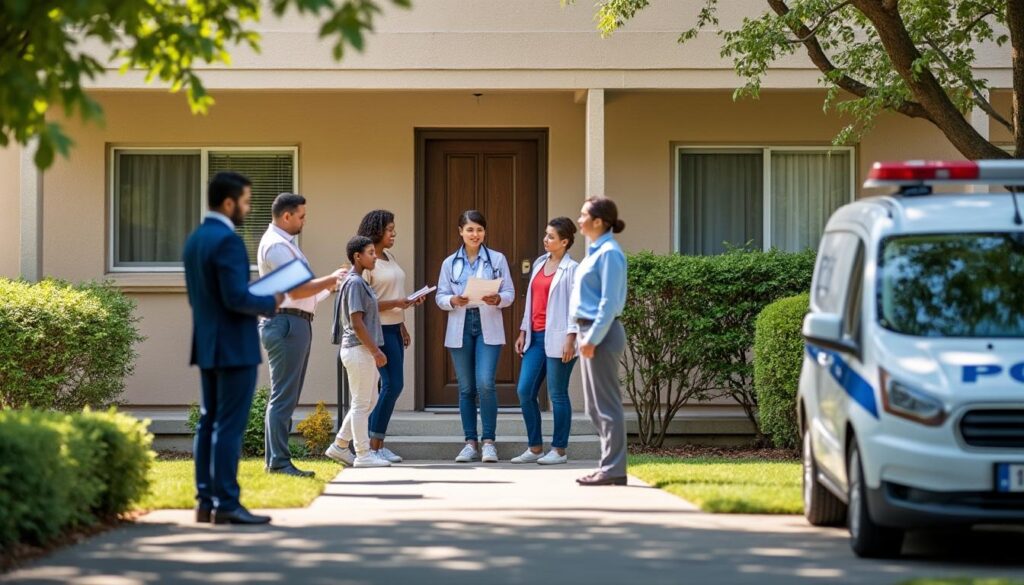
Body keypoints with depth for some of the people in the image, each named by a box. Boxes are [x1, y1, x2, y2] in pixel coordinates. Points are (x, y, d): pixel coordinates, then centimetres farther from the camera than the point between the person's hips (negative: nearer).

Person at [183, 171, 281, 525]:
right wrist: (270, 303, -6)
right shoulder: (228, 241, -17)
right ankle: (226, 504, -7)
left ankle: (205, 501, 11)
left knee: (210, 423, 10)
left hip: (207, 345, 9)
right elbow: (236, 297, -24)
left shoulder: (195, 240, 12)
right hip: (234, 347, -9)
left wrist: (257, 300, 16)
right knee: (230, 426, -7)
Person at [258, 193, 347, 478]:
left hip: (295, 324, 11)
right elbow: (296, 290, -19)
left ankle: (275, 460, 15)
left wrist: (327, 285, 16)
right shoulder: (276, 245, -13)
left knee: (286, 398, 12)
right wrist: (329, 280, -8)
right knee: (283, 397, -11)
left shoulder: (284, 243, 21)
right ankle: (279, 462, -12)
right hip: (286, 323, -11)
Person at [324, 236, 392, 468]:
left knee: (369, 401, 15)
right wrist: (375, 351, -19)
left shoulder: (358, 282, 16)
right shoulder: (355, 283, -14)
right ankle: (363, 455, 2)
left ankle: (340, 446, 19)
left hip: (365, 351, 10)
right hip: (359, 350, -10)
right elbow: (356, 322, -19)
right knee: (361, 403, -4)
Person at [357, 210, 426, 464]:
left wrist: (405, 319, 19)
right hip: (379, 329, -9)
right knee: (393, 384, -12)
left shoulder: (389, 257, 14)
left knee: (390, 385, 6)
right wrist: (395, 303, -22)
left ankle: (374, 444, 9)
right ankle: (375, 445, -6)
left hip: (394, 328, 9)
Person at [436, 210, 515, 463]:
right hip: (460, 328, 2)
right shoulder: (450, 263, 10)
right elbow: (440, 297, 7)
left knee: (485, 383, -14)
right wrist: (453, 301, -15)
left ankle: (488, 442, -6)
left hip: (488, 327, -2)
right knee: (466, 387, 4)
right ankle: (471, 442, 11)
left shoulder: (497, 259, 5)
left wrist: (497, 299, -18)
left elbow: (510, 293, 4)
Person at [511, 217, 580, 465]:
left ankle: (559, 450, 7)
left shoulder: (571, 269, -6)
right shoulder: (539, 264, 15)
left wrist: (570, 339, -17)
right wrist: (523, 332, 17)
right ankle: (535, 448, 11)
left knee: (557, 394, -1)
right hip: (536, 336, 7)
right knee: (524, 391, 3)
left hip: (557, 338, -7)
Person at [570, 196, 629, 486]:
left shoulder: (609, 253, -14)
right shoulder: (596, 251, 16)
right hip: (590, 332, 10)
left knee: (606, 404, -7)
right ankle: (609, 465, 16)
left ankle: (613, 469, -4)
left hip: (601, 332, -10)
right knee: (595, 406, 12)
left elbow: (609, 302, -18)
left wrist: (593, 338, -20)